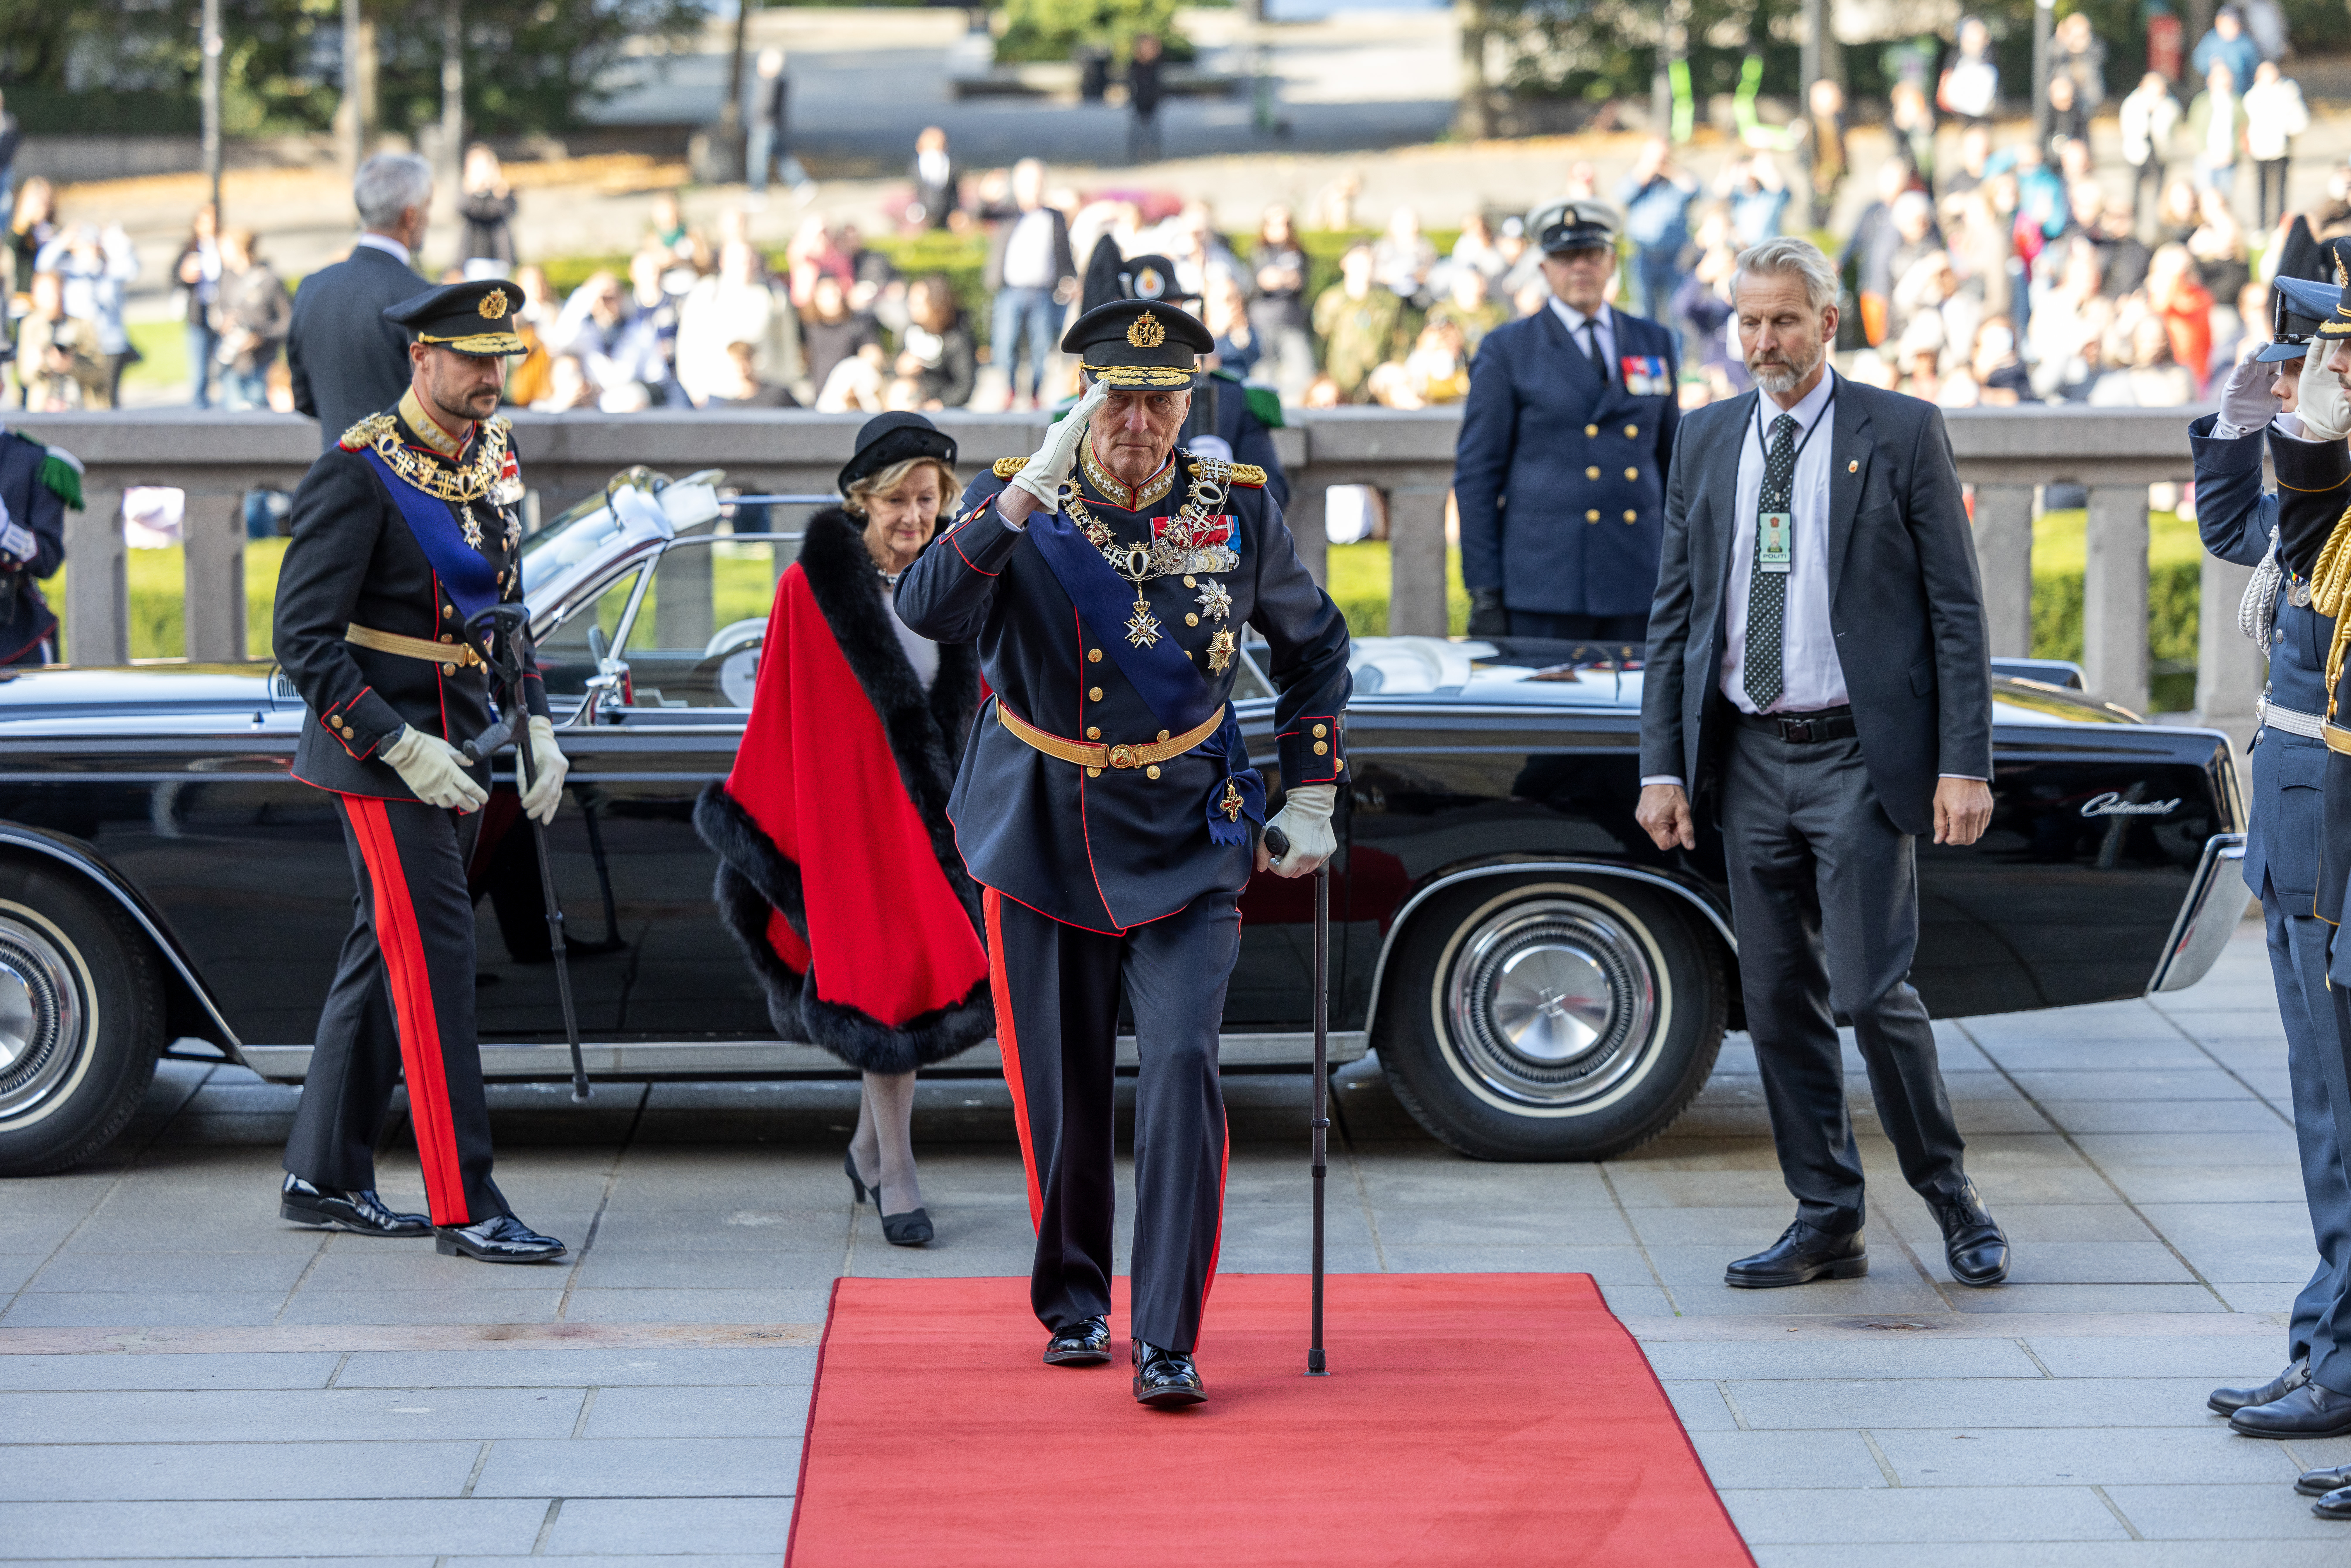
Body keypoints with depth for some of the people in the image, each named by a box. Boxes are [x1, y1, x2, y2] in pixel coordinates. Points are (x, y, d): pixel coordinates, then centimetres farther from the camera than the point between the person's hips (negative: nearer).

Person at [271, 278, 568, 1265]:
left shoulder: (491, 460, 9)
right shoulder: (358, 475, -16)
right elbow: (304, 640, -18)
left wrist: (536, 727, 9)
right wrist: (403, 749, -22)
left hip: (455, 750, 8)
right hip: (380, 754, -8)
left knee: (385, 953, 13)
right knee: (434, 958, -9)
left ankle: (324, 1179, 22)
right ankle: (463, 1208, -7)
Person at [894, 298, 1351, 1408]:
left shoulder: (1237, 507, -4)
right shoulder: (1018, 503, -9)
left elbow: (1314, 648, 13)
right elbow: (928, 613, -28)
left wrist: (1311, 800, 8)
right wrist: (1033, 488, -34)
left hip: (1186, 843, 0)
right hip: (1045, 842, 0)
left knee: (1183, 1067, -15)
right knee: (1062, 1093, 8)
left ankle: (1167, 1340, -10)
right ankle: (1074, 1303, 31)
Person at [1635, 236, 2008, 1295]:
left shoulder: (1902, 435, -2)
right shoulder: (1706, 443, 10)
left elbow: (1956, 610, -3)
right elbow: (1673, 615, 12)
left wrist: (1964, 764, -10)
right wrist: (1663, 766, 4)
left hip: (1860, 758, -4)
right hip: (1749, 760, 5)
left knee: (1871, 993, -9)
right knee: (1777, 1000, 6)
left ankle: (1950, 1196, 11)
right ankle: (1827, 1223, 15)